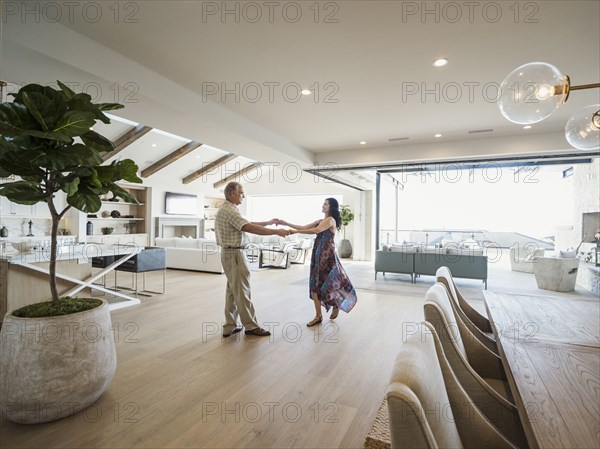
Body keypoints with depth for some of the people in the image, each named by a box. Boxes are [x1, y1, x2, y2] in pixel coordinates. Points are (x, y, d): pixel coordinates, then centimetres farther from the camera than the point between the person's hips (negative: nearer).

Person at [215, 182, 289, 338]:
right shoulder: (230, 211, -18)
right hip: (234, 254, -10)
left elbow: (248, 224, 18)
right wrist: (276, 232, -23)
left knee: (232, 290, 13)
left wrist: (269, 222, 16)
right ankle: (251, 326, 10)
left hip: (229, 253, 10)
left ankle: (229, 327, 20)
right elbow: (251, 228, -26)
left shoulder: (225, 209, 15)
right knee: (242, 290, -1)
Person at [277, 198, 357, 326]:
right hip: (318, 253, 8)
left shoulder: (331, 220, -9)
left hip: (327, 253, -8)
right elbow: (303, 227, 12)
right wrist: (286, 223, 3)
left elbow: (317, 230, -24)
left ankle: (336, 305, 28)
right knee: (315, 282, 4)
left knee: (328, 281, 0)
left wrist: (295, 231, -26)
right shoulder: (320, 221, 17)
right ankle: (318, 315, 10)